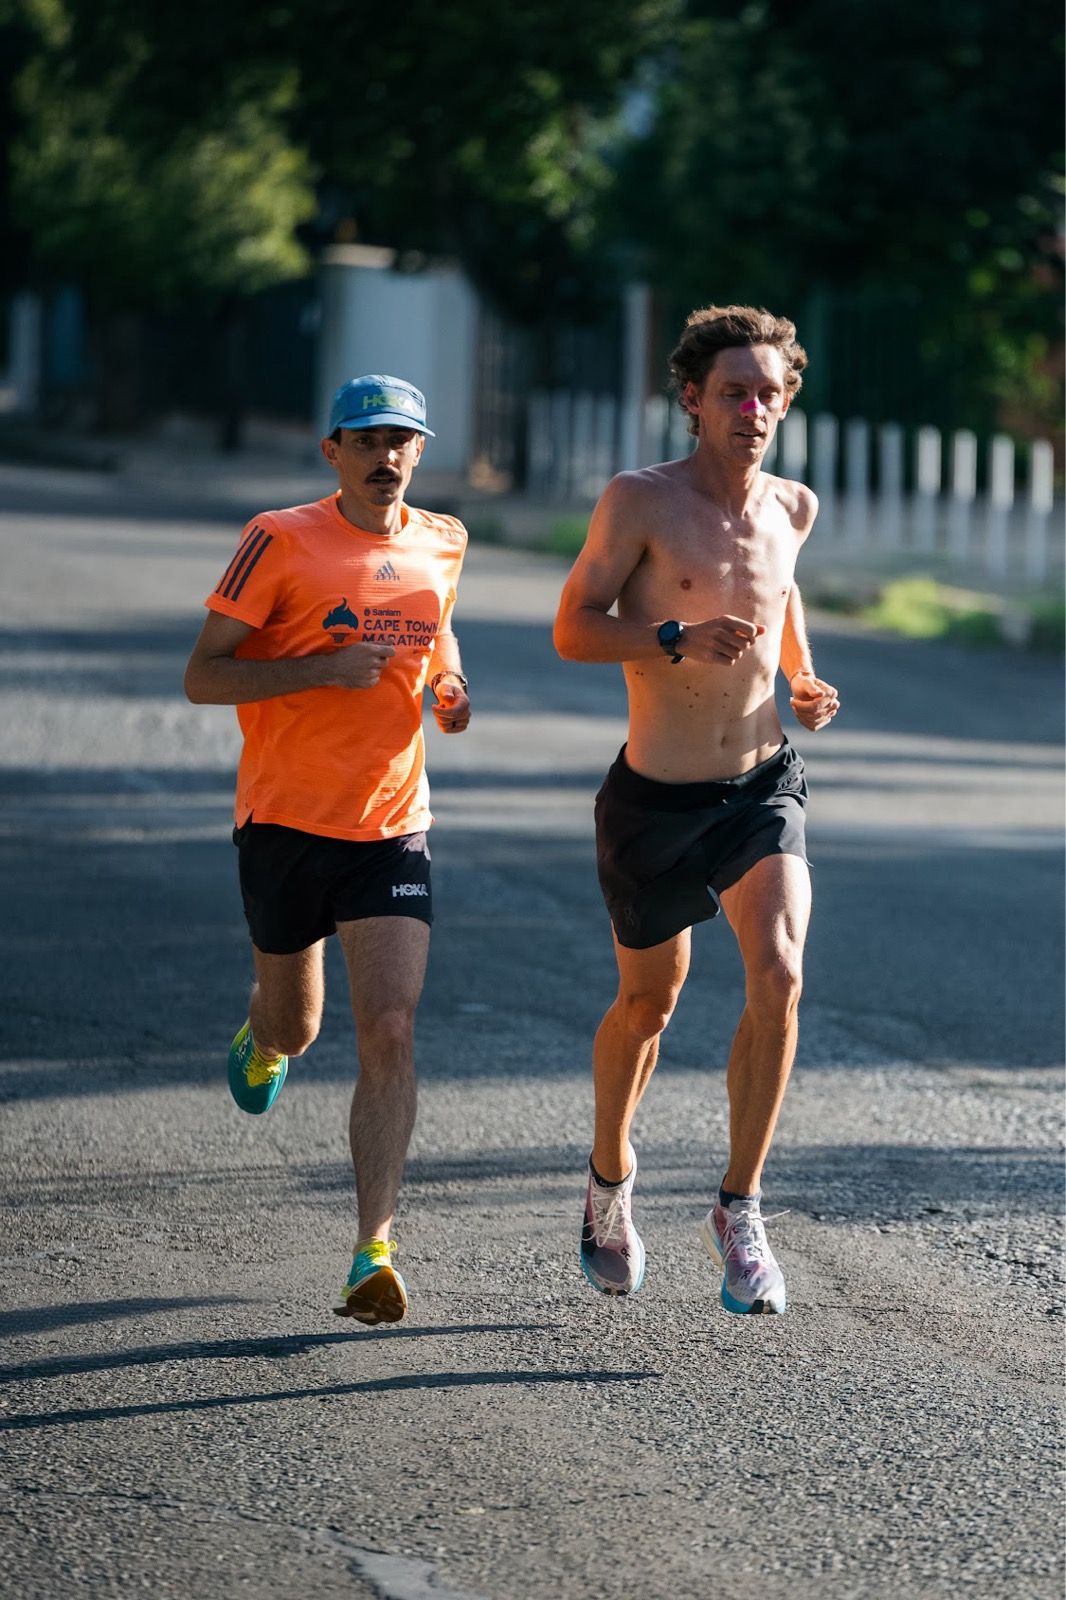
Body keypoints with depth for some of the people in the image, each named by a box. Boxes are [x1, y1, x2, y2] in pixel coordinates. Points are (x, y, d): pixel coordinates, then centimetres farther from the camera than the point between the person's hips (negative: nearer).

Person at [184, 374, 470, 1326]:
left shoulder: (442, 545, 6)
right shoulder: (282, 542, -8)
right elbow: (203, 677, -9)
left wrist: (449, 693, 4)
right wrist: (323, 669, -21)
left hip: (394, 829, 2)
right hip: (286, 819, -2)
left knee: (392, 1034, -13)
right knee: (297, 1024, 15)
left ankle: (374, 1255, -13)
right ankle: (264, 1038, 55)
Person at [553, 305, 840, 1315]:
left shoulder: (792, 508, 2)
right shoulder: (640, 501, -12)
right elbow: (572, 628, -12)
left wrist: (806, 681, 7)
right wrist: (680, 641, -28)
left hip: (763, 786, 3)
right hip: (655, 797, -3)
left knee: (779, 973, -20)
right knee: (648, 1002, 13)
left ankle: (738, 1213, -10)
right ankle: (610, 1179, 42)